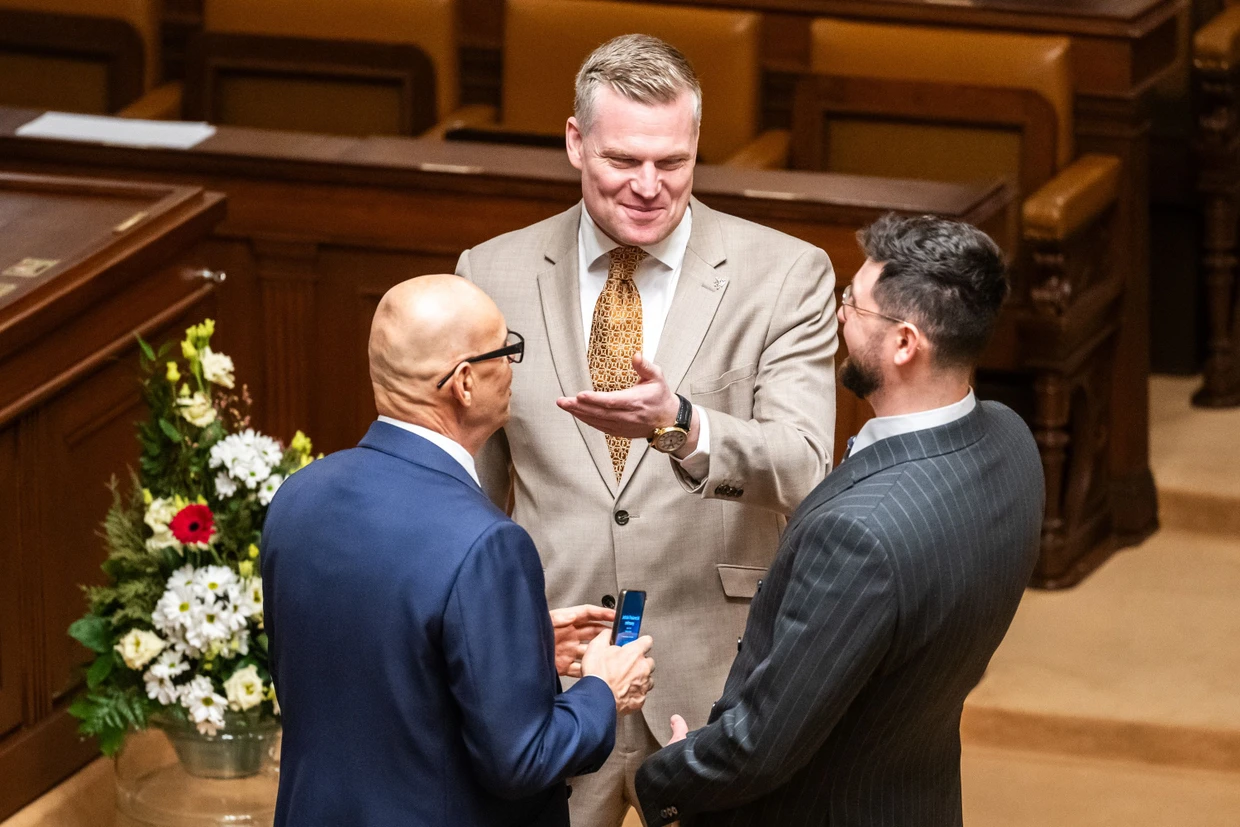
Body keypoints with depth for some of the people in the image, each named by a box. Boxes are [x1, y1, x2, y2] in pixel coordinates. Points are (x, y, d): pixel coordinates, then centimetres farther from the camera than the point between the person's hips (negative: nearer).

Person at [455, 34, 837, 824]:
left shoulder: (785, 275, -5)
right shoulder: (496, 275, 3)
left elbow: (802, 470, -17)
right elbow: (468, 490, 10)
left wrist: (679, 425, -35)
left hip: (716, 680, -1)